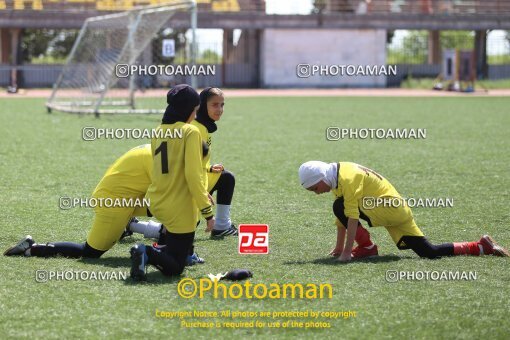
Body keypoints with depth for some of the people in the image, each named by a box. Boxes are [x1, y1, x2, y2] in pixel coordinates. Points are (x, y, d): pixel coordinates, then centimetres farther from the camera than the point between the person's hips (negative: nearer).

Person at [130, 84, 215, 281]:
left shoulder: (158, 132, 8)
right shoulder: (190, 132, -14)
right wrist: (208, 212, -14)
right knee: (175, 267, -2)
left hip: (157, 204, 7)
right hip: (180, 211, -7)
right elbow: (193, 176, -20)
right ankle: (149, 254, -26)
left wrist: (201, 194, 27)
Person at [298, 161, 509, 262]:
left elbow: (351, 217, -25)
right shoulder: (338, 178, 13)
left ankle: (366, 247, -7)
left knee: (341, 206, -15)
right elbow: (341, 218, 19)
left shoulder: (347, 179, -18)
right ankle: (482, 247, 8)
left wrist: (346, 251, -26)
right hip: (396, 211, 10)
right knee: (429, 252, 4)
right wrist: (339, 247, 19)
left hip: (389, 208, -10)